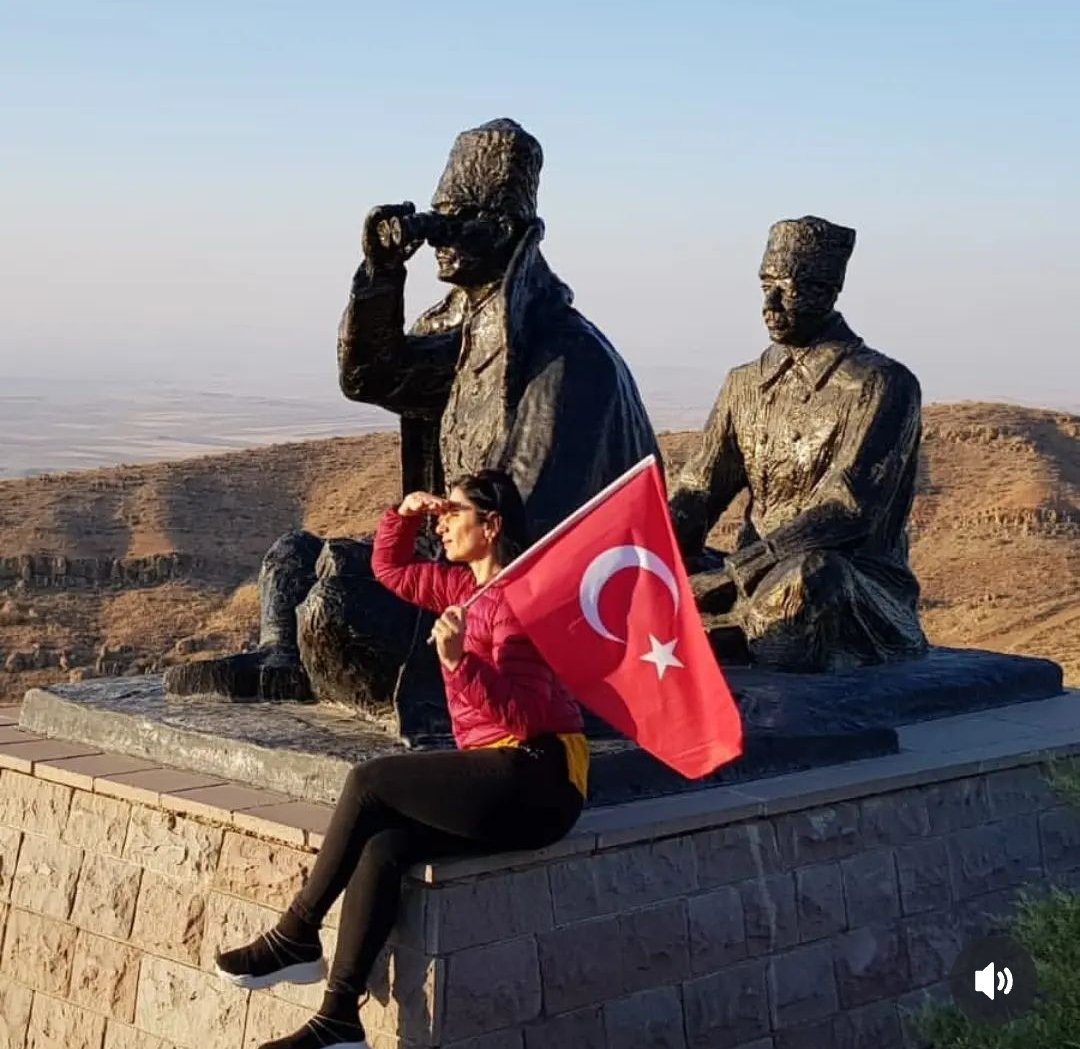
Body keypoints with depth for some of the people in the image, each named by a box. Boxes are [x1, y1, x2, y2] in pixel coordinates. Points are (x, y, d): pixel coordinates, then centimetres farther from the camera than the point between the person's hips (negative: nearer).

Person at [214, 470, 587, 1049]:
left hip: (536, 778, -8)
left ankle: (296, 938, -6)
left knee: (369, 782, -18)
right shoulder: (464, 586, 15)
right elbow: (390, 568, 30)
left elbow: (522, 713, -20)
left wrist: (458, 660, -32)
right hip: (500, 779, 8)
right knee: (380, 850, -17)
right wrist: (403, 514, 12)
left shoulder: (519, 597, -12)